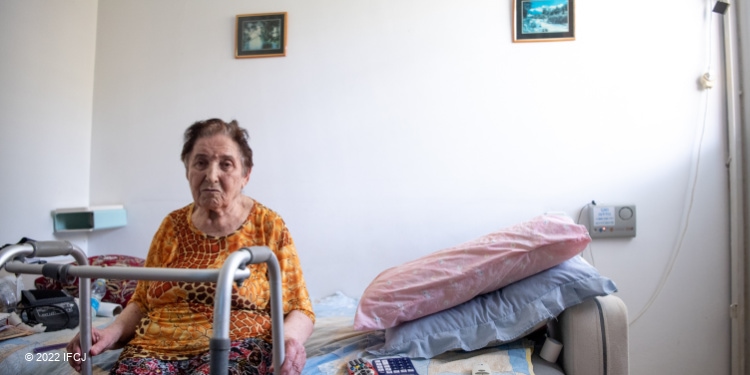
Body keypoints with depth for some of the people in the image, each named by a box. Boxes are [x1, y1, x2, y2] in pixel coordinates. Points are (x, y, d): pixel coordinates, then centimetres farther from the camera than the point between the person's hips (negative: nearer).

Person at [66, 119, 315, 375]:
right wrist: (112, 333, 0)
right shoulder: (172, 225, 12)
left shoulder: (268, 226, 0)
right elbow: (142, 301, 20)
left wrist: (290, 337, -22)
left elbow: (299, 310, 0)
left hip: (237, 348, -3)